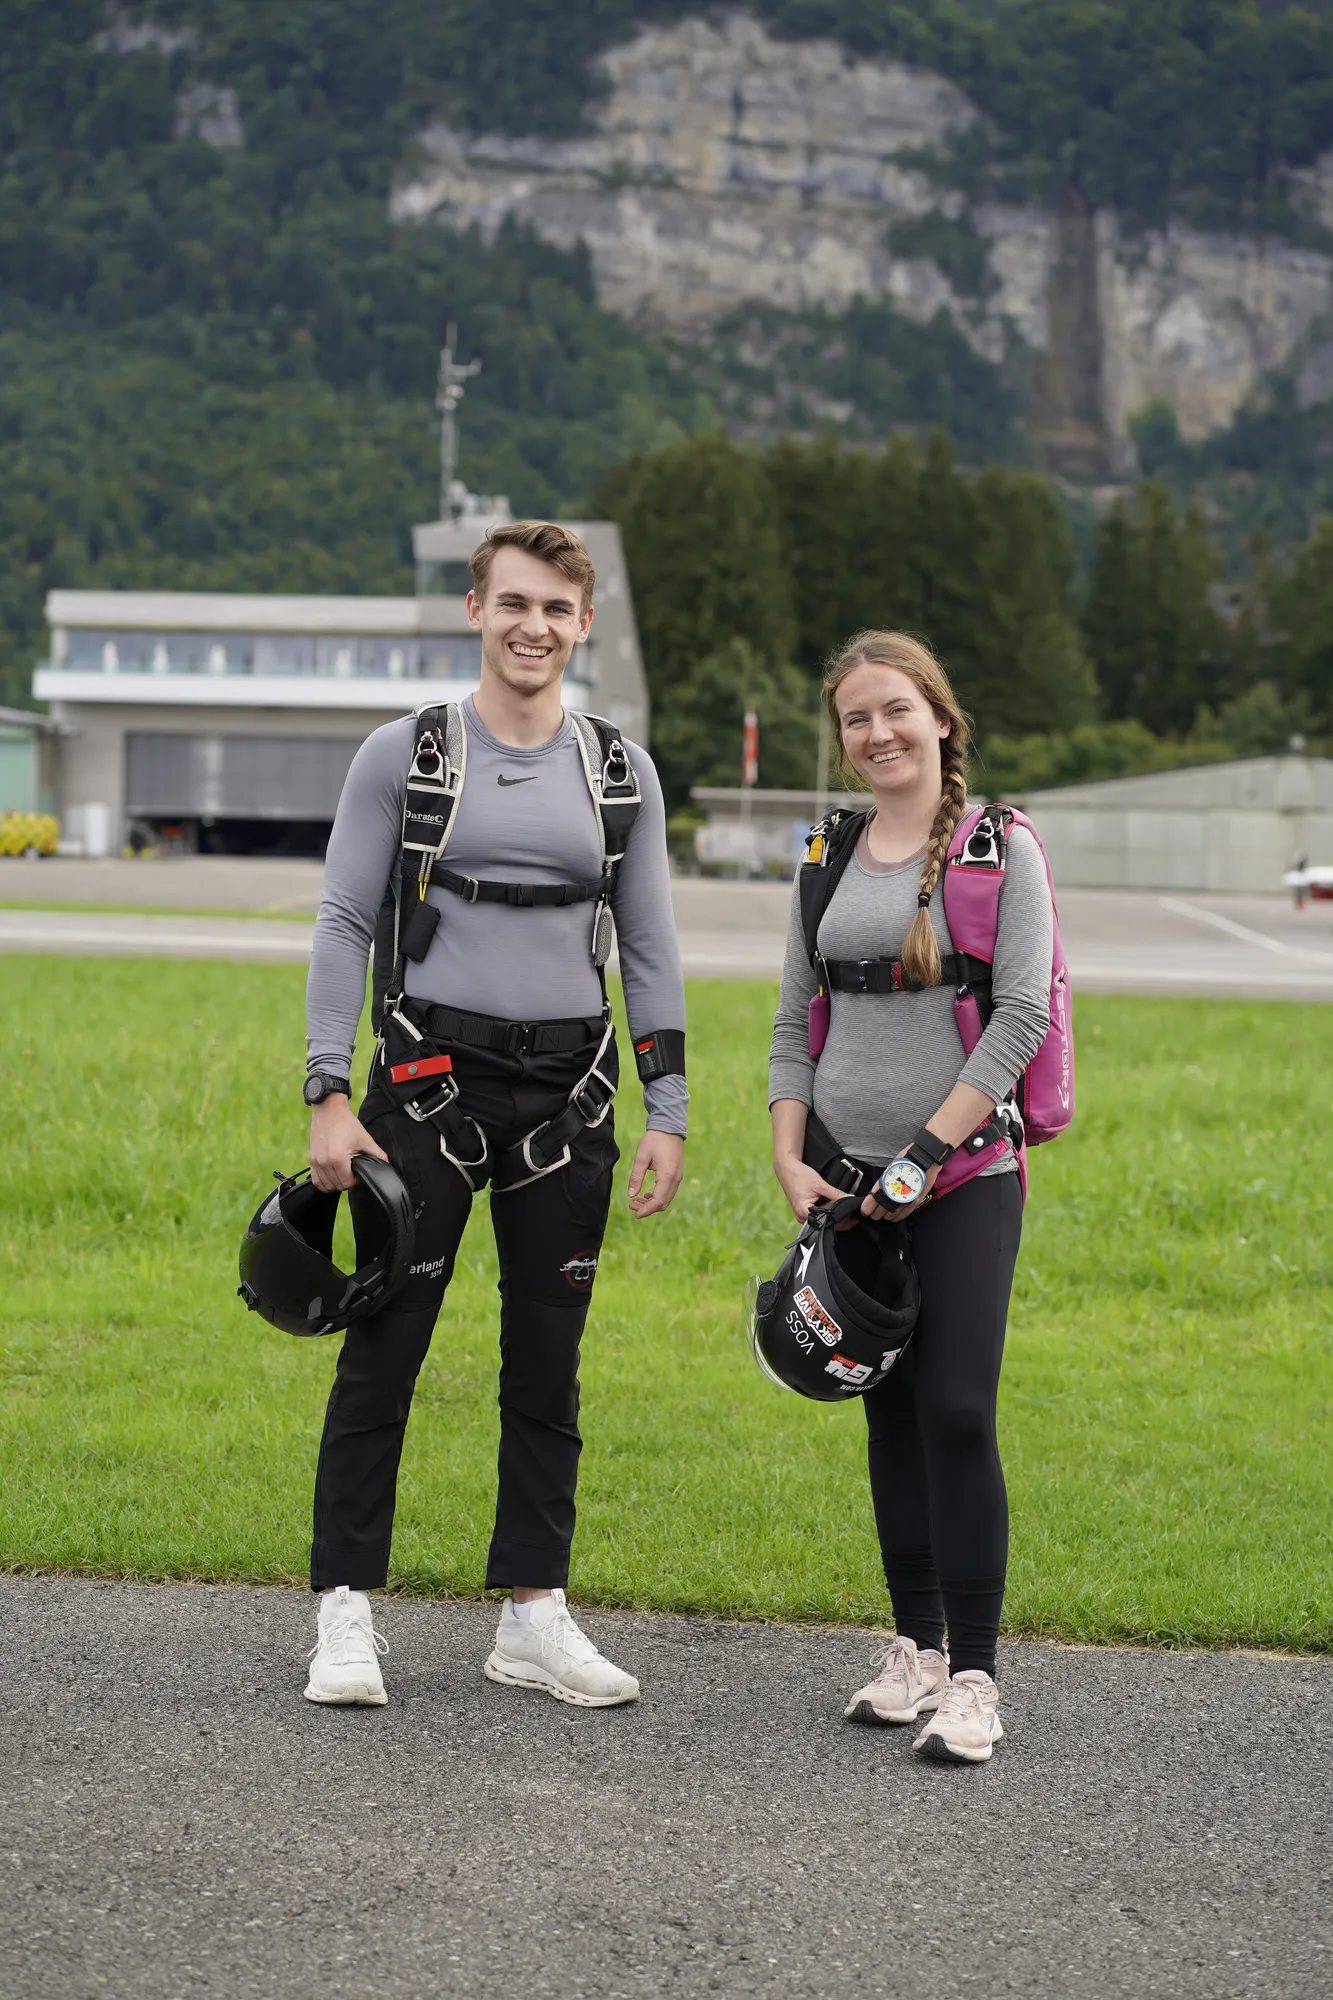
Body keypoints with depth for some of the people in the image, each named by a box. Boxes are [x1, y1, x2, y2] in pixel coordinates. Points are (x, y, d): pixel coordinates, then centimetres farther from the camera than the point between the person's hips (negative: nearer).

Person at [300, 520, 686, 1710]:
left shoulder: (621, 772, 9)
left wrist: (668, 1114, 4)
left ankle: (535, 1615, 15)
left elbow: (649, 949, 10)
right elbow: (345, 927, -1)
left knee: (549, 1364, 7)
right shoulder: (402, 755, 1)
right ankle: (348, 1614, 4)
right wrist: (329, 1097, -9)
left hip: (568, 1091, 3)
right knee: (384, 1348, -3)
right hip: (432, 1076, -3)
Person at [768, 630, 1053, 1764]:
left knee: (956, 1411, -11)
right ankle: (917, 1648, 18)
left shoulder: (1000, 850, -4)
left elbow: (1023, 1016, -10)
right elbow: (796, 1023, 14)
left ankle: (973, 1679, -7)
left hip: (962, 1172, -5)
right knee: (892, 1412, 9)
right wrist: (791, 1157, 1)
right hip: (846, 1174, 5)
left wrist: (927, 1154, -15)